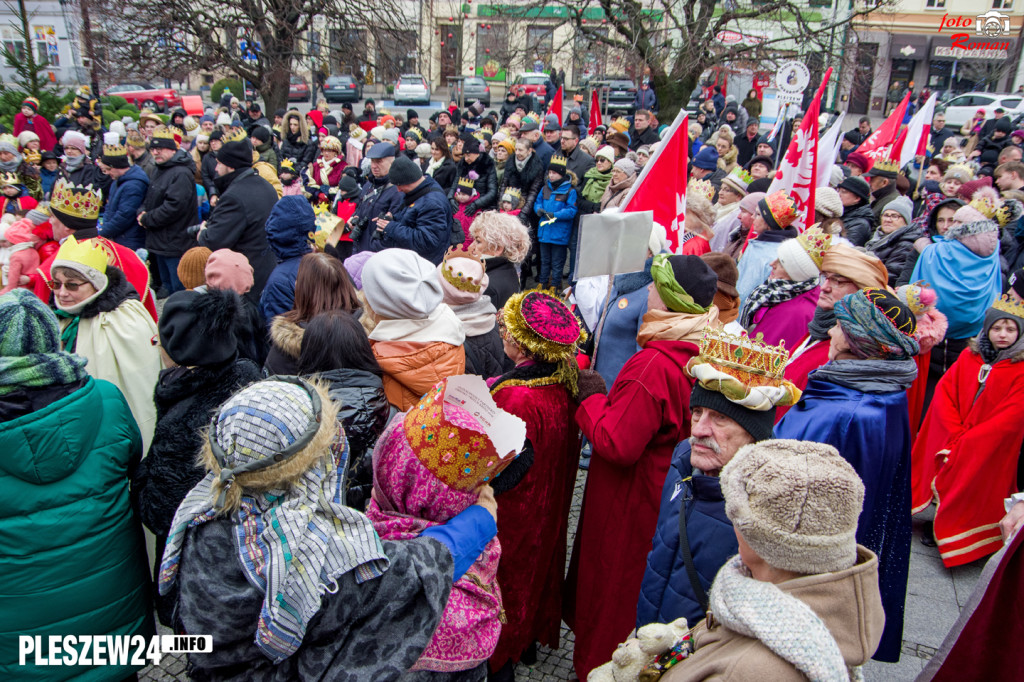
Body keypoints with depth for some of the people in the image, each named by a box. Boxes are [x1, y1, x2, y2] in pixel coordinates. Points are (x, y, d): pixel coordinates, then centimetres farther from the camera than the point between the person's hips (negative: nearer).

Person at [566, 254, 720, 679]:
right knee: (642, 582, 26)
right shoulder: (700, 352, -4)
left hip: (628, 503, -8)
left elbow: (617, 444, -28)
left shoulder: (653, 365, -31)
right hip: (665, 495, 9)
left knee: (611, 585, 12)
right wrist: (611, 398, 6)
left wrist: (591, 398, -14)